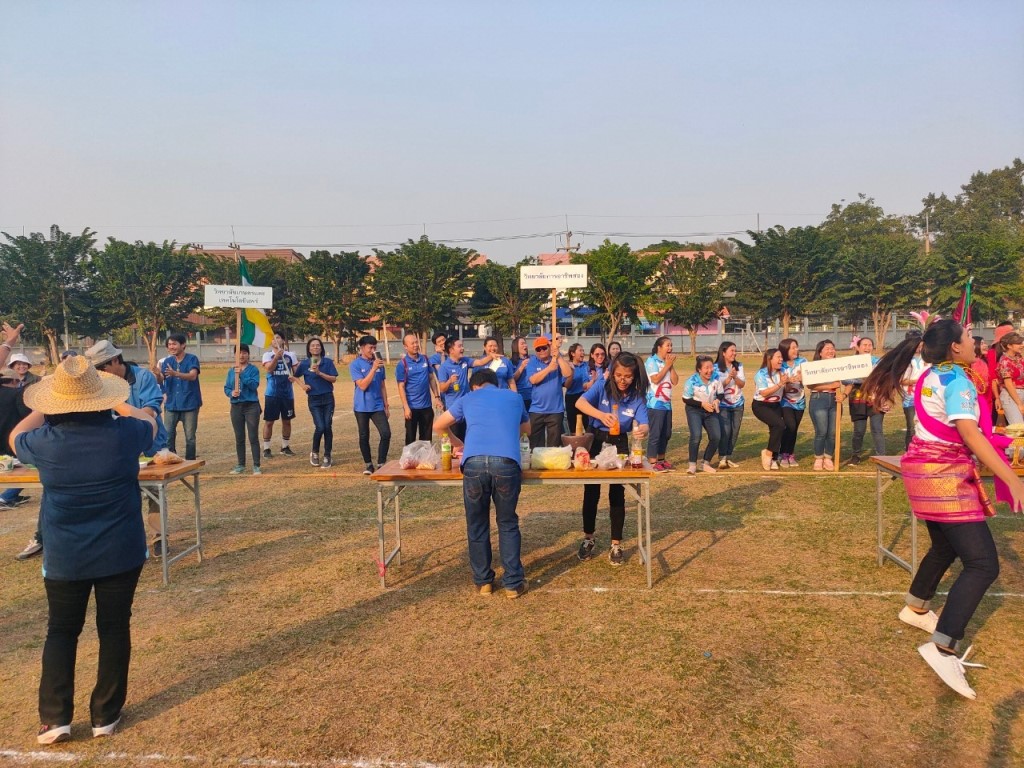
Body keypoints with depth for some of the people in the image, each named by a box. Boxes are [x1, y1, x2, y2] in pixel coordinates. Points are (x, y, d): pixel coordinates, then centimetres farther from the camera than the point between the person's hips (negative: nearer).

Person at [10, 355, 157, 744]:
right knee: (114, 629, 11)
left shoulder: (45, 442, -13)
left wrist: (43, 410, 22)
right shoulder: (123, 434, -14)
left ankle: (55, 718, 15)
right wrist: (118, 405, 22)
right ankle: (105, 715, 20)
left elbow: (15, 437, 13)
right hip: (121, 553, 0)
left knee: (61, 631, 17)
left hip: (65, 557, 0)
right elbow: (149, 423, 11)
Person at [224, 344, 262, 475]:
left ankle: (256, 466, 2)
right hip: (236, 406, 4)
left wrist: (241, 374, -23)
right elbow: (226, 388, 9)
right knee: (239, 438, 10)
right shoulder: (231, 370, 9)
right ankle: (241, 465, 21)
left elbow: (254, 385, -16)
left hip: (251, 406, -4)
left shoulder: (253, 369, -3)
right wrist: (231, 393, -12)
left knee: (253, 437, -4)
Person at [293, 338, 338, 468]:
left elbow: (334, 378, -8)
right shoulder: (304, 364, 3)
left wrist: (319, 373, -19)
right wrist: (302, 385, 1)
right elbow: (296, 376, 18)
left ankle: (327, 457, 11)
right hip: (314, 400, 0)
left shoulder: (328, 362, 0)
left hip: (328, 398, 0)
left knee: (328, 427, -1)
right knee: (320, 427, -12)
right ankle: (315, 452, 13)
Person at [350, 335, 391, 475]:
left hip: (378, 406, 3)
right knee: (364, 436, 7)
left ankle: (381, 463, 3)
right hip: (362, 407, -2)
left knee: (386, 434, -9)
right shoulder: (355, 365, -6)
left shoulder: (379, 363, 4)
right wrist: (373, 368, -22)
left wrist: (386, 405, 11)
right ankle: (368, 464, 21)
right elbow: (362, 386, -16)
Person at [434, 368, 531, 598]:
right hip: (506, 463, 0)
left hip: (474, 463, 0)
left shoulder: (467, 398, 25)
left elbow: (438, 426, 33)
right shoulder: (514, 397, 27)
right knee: (508, 524, 17)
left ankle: (483, 581, 25)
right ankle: (513, 583, 18)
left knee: (477, 526, 17)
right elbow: (526, 428, 44)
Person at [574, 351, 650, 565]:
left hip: (619, 444, 0)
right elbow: (580, 402, -29)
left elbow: (643, 423, -24)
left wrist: (643, 430, -49)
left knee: (617, 493, 4)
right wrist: (601, 415, -46)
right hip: (596, 440, 0)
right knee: (591, 492, 8)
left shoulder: (637, 397, -12)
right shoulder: (603, 387, -15)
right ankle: (588, 538, 24)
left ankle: (616, 544, 16)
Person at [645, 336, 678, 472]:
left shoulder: (668, 362, 13)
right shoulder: (652, 361, -7)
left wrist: (671, 366, -3)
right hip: (655, 404, -8)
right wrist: (667, 365, -11)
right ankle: (652, 462, -3)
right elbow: (655, 379, -18)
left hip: (667, 403, 8)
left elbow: (675, 381, 6)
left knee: (666, 433, 12)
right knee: (655, 434, -7)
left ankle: (661, 459, 22)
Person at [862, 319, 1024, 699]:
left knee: (945, 546, 27)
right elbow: (970, 435, -26)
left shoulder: (932, 375, 12)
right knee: (983, 564, -12)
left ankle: (915, 609, 43)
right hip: (944, 475, -10)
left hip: (927, 469, 10)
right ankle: (943, 648, -18)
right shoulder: (956, 378, -16)